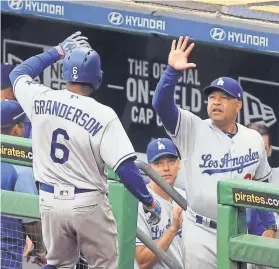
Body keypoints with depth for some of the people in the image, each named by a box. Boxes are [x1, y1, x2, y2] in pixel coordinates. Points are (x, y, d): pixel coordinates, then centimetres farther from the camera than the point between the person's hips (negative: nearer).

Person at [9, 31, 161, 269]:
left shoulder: (41, 100, -5)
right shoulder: (103, 115, -16)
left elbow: (18, 73, 19)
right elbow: (125, 168, -19)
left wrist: (58, 51, 24)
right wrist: (149, 202, -6)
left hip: (51, 202, 4)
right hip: (89, 204, -4)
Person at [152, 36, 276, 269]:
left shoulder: (254, 139, 6)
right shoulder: (193, 131, -4)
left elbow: (260, 186, 16)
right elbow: (161, 104, -18)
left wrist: (269, 226, 14)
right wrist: (173, 71, -33)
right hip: (201, 233, -3)